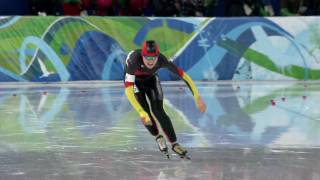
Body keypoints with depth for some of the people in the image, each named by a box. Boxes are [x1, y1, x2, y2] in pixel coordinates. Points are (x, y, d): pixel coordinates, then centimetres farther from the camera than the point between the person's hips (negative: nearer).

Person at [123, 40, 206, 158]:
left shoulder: (162, 60, -34)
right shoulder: (134, 61, -43)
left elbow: (184, 76, -24)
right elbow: (128, 90, -48)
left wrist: (197, 98, -29)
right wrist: (142, 113, -57)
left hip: (151, 79, 1)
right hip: (134, 81, -1)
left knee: (158, 111, -13)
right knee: (144, 110, -17)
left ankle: (174, 144, 3)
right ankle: (158, 137, 11)